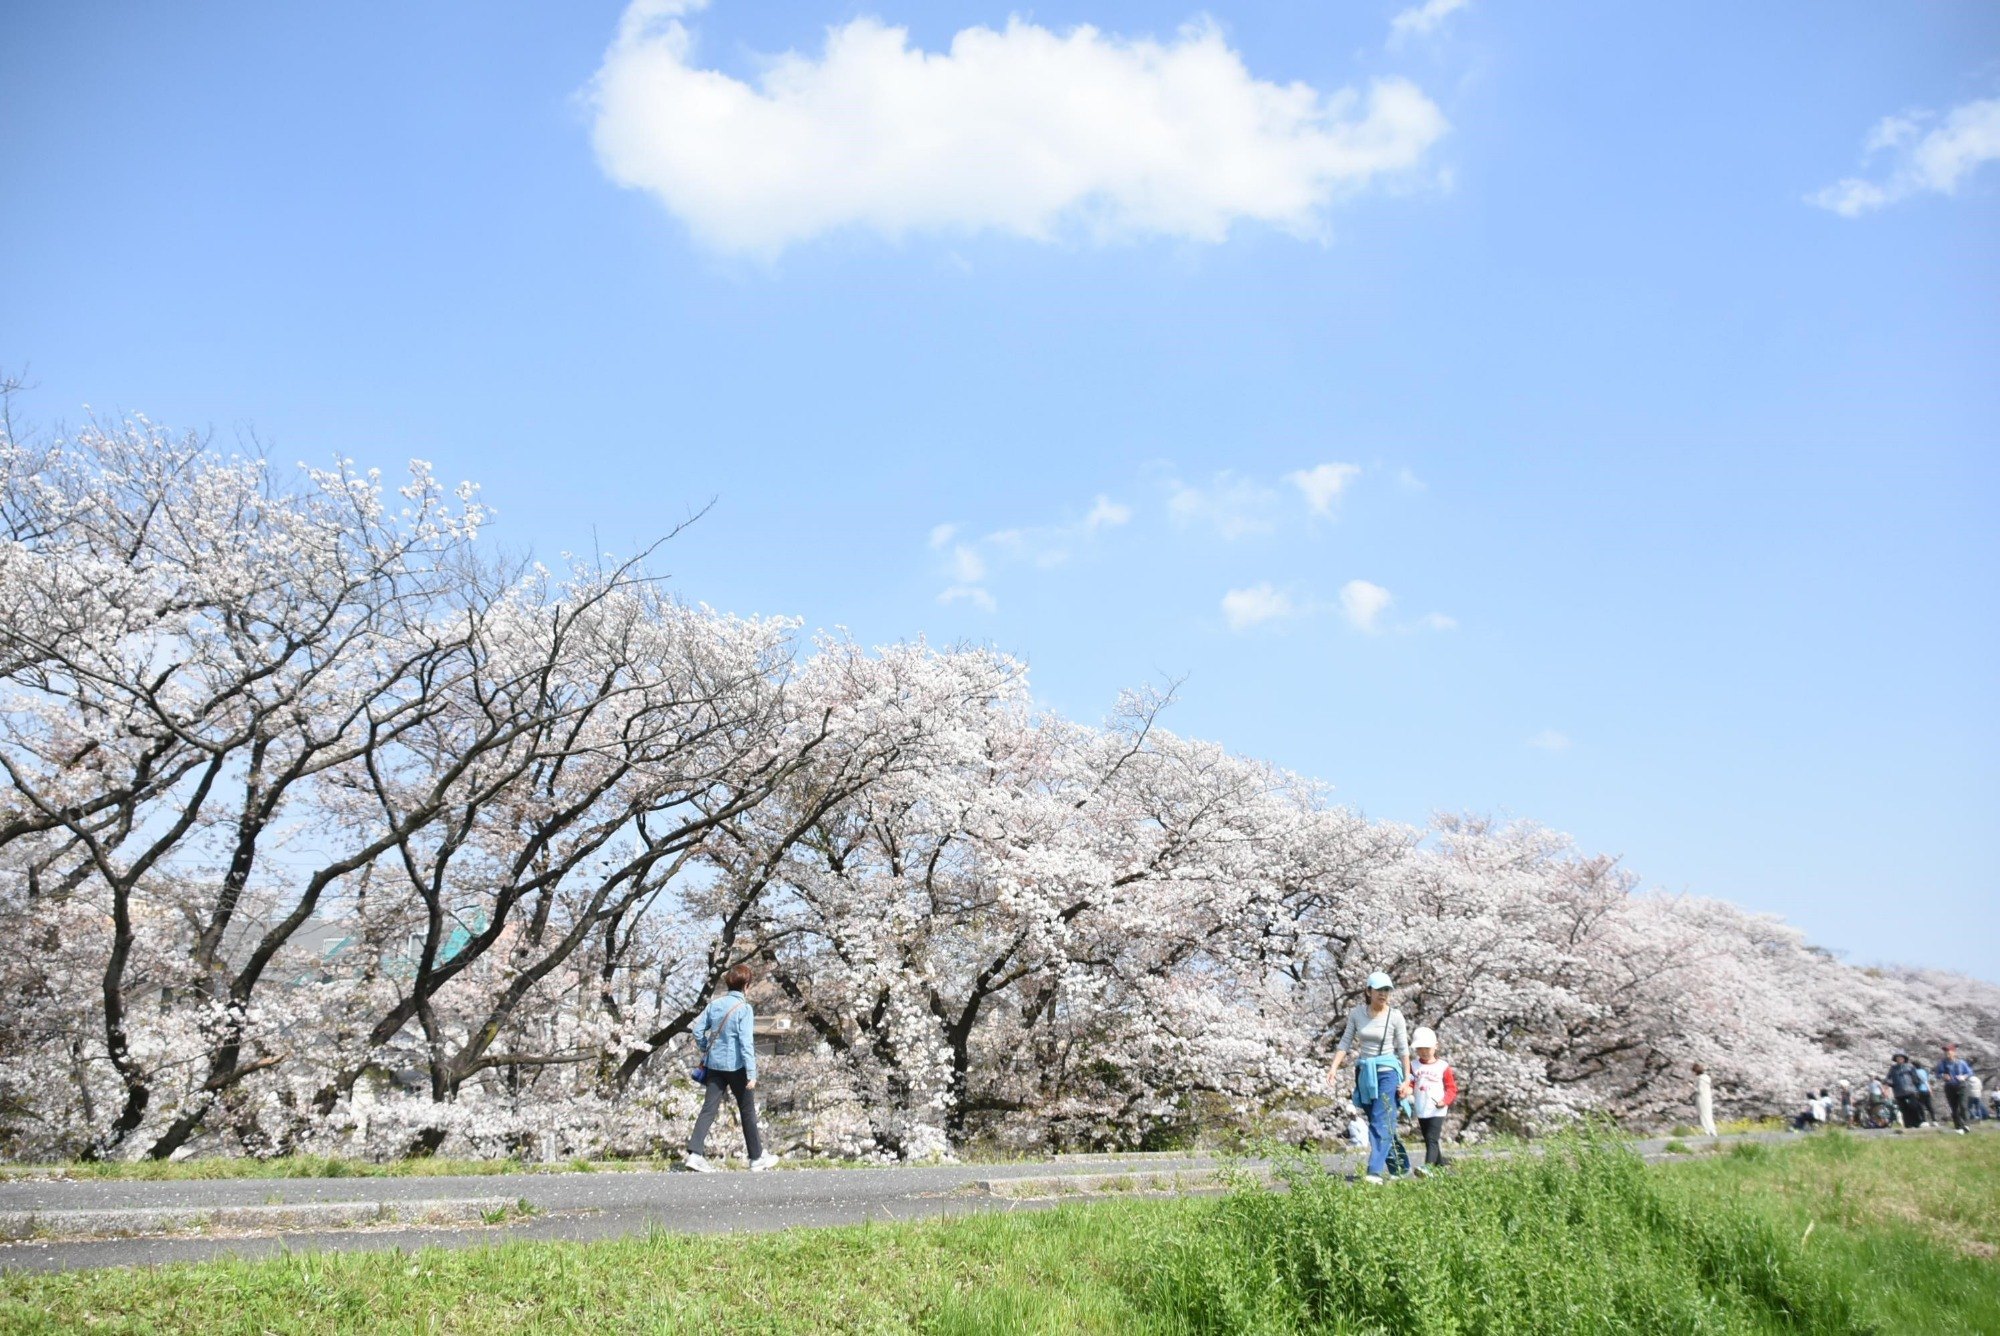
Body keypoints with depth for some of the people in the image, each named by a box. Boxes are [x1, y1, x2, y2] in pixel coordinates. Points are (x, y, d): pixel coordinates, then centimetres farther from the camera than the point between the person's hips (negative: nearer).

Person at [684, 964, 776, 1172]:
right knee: (747, 1112, 9)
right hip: (736, 1066, -5)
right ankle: (757, 1158, 18)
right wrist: (752, 1074, -18)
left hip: (714, 1064, 5)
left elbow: (698, 1030, 6)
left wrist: (706, 1051, 22)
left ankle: (695, 1153, -8)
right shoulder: (744, 1008, -15)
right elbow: (746, 1043, -19)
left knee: (709, 1109, 5)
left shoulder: (715, 1004, 2)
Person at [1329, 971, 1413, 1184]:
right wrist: (1334, 1068, -7)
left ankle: (1375, 1171, -20)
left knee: (1380, 1122, -15)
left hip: (1387, 1072, -4)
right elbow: (1345, 1042, 4)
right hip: (1364, 1072, 4)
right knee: (1377, 1121, 11)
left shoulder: (1395, 1016, -6)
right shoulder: (1357, 1013, 1)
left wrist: (1406, 1080, -4)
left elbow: (1404, 1050, -2)